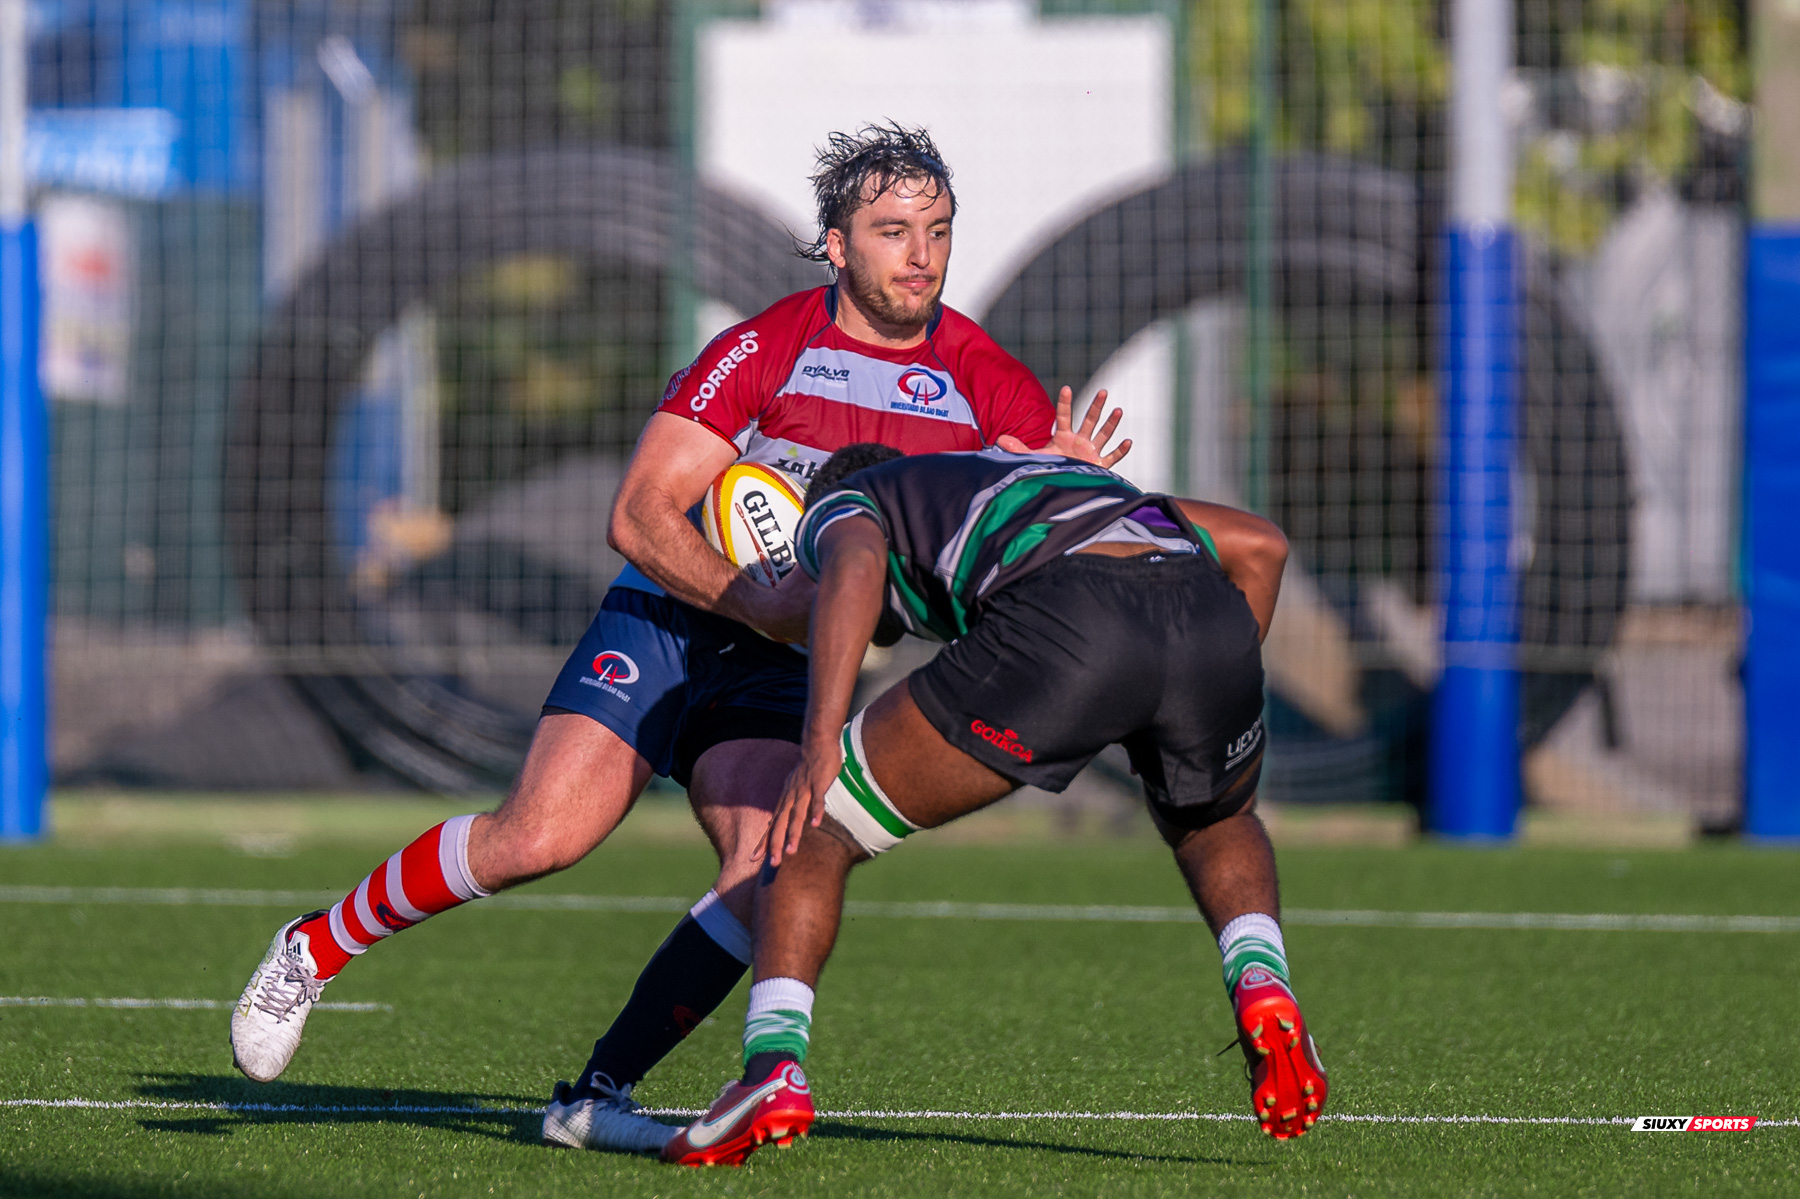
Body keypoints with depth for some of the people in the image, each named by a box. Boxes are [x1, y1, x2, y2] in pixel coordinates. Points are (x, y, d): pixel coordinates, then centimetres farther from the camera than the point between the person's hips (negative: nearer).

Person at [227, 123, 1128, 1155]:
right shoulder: (765, 350, -14)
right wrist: (757, 602, -29)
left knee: (772, 872, -22)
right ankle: (314, 950, 1)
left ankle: (596, 1096, -13)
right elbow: (639, 518, -17)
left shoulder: (985, 380, -3)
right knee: (539, 838, -20)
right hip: (670, 618, -3)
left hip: (784, 671, 4)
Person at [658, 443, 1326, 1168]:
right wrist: (1213, 695, 41)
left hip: (1062, 627, -4)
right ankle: (1260, 986, 7)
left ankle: (773, 1067, -7)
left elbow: (854, 566, 2)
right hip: (1212, 616, 4)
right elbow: (1258, 543, 37)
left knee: (816, 832, 12)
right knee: (1214, 824, 36)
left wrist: (819, 745, -6)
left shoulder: (837, 508, 30)